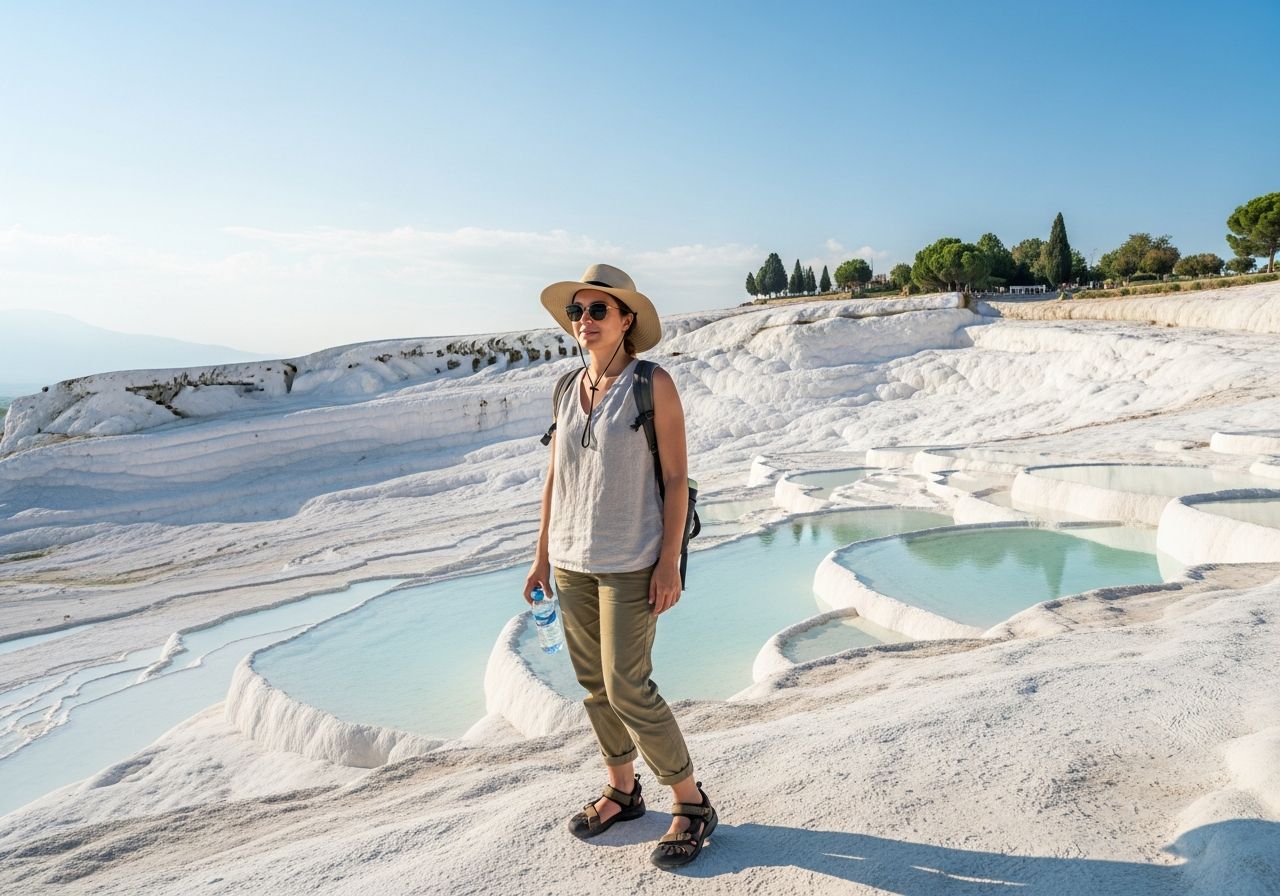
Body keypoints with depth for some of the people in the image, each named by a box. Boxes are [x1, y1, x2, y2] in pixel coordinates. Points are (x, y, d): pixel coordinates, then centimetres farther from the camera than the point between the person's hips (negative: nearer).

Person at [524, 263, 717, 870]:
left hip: (630, 562, -6)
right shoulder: (568, 391, 7)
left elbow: (676, 476, -10)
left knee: (627, 687, -5)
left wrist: (669, 563, -15)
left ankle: (691, 803, 14)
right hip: (571, 561, 6)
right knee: (593, 682, 13)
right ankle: (621, 790, 33)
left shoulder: (653, 385, -9)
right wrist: (542, 556, 11)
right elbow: (554, 478, 12)